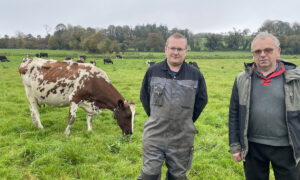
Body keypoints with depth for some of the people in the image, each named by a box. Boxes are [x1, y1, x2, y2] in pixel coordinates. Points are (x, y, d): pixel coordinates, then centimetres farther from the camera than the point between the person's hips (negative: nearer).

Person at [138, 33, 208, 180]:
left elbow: (202, 100, 12)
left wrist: (187, 121, 9)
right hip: (154, 136, 0)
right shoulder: (153, 71, 0)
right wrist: (155, 118, 10)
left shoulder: (195, 75, -1)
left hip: (182, 139, 1)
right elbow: (144, 96, 12)